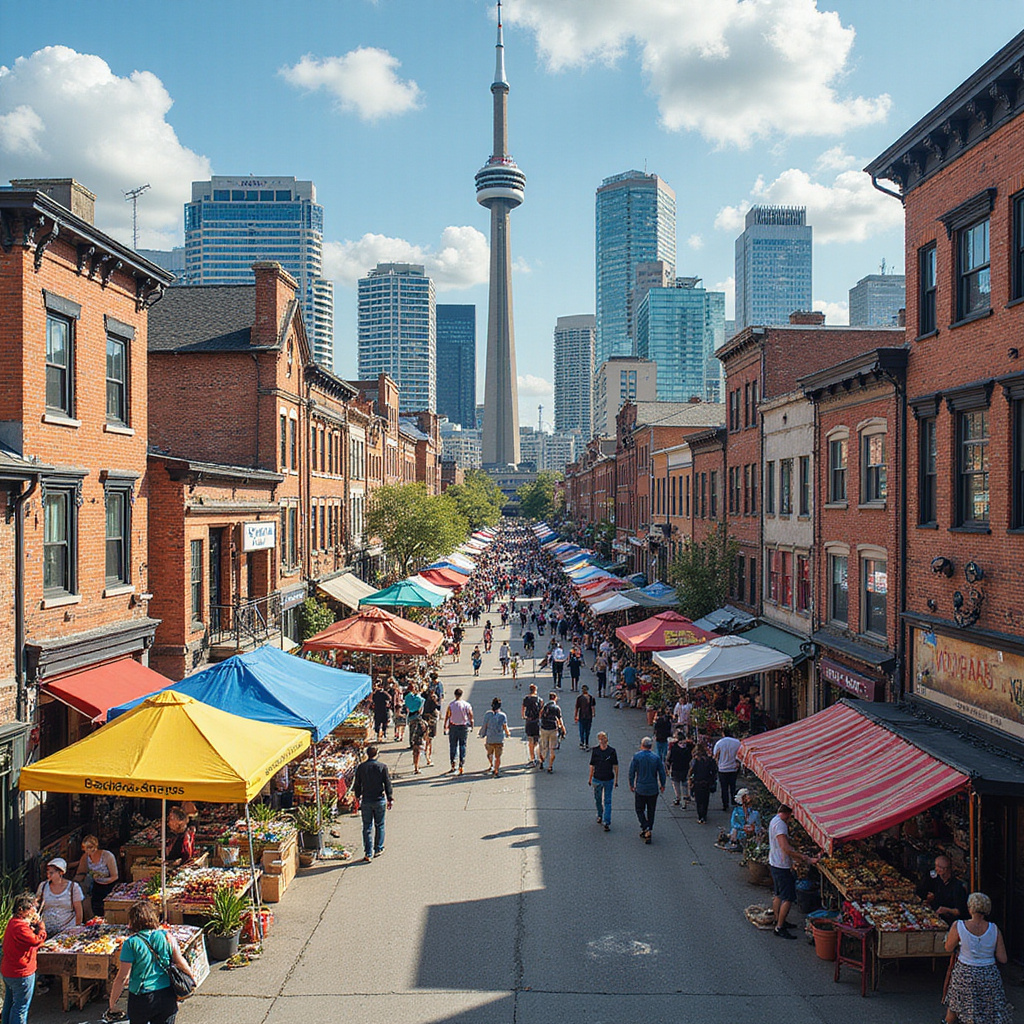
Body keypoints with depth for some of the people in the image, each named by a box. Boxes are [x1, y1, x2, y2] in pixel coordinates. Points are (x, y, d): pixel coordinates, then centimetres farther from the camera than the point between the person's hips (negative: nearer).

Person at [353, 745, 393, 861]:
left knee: (367, 827, 5)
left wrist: (358, 797, 20)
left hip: (366, 801, 1)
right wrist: (389, 799, 6)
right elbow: (388, 784, -4)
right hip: (379, 800, -1)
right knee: (379, 825, 14)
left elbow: (357, 785, 5)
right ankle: (378, 849, 21)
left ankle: (368, 854, 2)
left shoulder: (361, 767, -3)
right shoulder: (383, 767, -8)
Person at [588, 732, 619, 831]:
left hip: (609, 780, -1)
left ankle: (607, 823, 1)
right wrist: (590, 778, 5)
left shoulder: (612, 751, -6)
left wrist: (616, 779, 2)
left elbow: (615, 766, 1)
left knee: (607, 801, -1)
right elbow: (592, 766, 2)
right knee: (598, 799, 16)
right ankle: (600, 815, 41)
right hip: (597, 779, 2)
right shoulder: (595, 750, -4)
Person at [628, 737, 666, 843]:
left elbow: (631, 772, -4)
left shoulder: (636, 756, -8)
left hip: (640, 788, -1)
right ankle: (648, 833, 15)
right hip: (653, 789, 2)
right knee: (651, 811, 12)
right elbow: (662, 773, 0)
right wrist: (662, 785, 15)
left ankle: (645, 828, -7)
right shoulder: (656, 757, -5)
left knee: (640, 810, 12)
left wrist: (631, 784, 10)